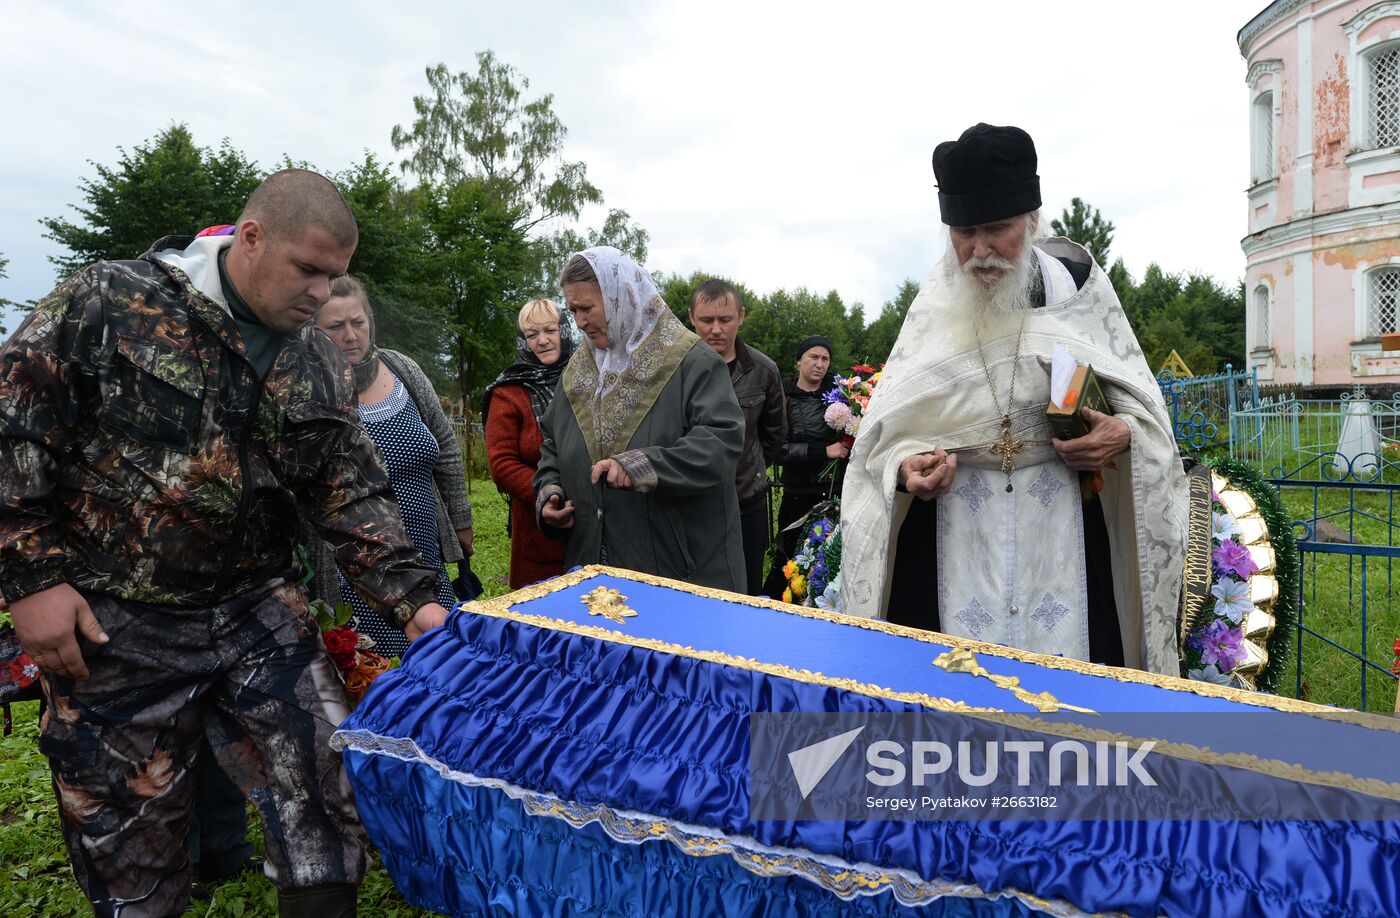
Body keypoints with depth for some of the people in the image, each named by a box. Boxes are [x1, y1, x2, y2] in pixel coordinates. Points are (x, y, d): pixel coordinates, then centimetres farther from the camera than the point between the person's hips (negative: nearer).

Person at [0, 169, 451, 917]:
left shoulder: (317, 368, 3)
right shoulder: (108, 303, -9)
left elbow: (354, 494, 2)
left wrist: (411, 599, -9)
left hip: (258, 612, 3)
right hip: (112, 630, -3)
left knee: (328, 806, 3)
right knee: (131, 850, 12)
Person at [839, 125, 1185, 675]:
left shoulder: (1077, 284, 2)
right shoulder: (936, 306, 3)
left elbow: (1139, 397, 10)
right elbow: (888, 430, 5)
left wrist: (1126, 433, -11)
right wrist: (904, 468, -15)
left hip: (1061, 521, 0)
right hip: (953, 523, 0)